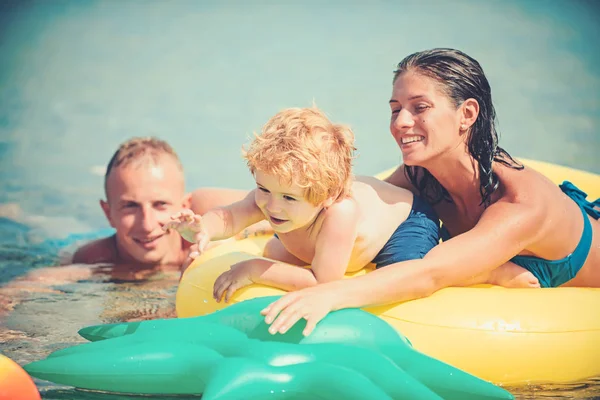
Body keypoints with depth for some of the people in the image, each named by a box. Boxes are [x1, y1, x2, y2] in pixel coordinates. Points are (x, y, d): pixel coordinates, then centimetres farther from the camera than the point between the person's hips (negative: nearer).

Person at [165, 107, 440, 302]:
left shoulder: (339, 211, -48)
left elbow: (323, 283, -43)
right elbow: (231, 216, -45)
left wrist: (256, 271, -40)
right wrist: (203, 228, -68)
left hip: (406, 219, -6)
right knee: (273, 252, 10)